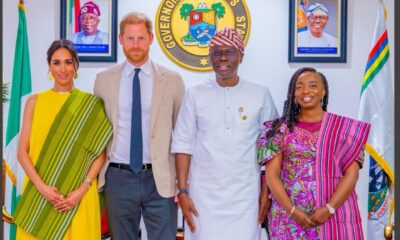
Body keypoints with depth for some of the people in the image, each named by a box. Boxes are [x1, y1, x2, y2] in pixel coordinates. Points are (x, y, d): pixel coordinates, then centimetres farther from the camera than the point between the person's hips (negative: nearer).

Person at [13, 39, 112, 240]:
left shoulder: (91, 104, 1)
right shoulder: (35, 101, 5)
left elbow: (100, 154, -1)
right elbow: (22, 152, 1)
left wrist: (81, 190, -12)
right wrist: (42, 187, -11)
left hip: (79, 196, -1)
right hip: (38, 194, 1)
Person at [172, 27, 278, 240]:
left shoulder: (260, 94, 0)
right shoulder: (195, 94, 0)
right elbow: (183, 144, 0)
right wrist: (182, 191, -4)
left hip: (245, 196, 0)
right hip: (203, 194, 0)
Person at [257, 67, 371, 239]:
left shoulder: (345, 127, 1)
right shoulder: (282, 129, 2)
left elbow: (352, 173, -4)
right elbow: (271, 174, -2)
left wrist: (329, 208, -14)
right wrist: (292, 210, -13)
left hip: (334, 216, 0)